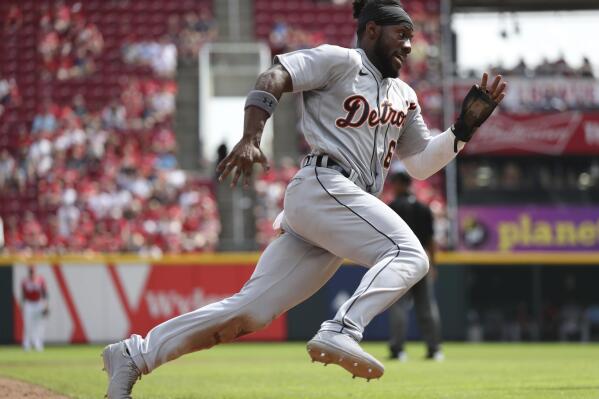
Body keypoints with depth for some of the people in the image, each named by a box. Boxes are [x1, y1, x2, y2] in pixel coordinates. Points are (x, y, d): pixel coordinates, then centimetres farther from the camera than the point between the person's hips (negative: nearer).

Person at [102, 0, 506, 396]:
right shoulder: (339, 61, 4)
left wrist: (465, 126, 14)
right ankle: (341, 333, -39)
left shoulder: (403, 97, 27)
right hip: (321, 186, -7)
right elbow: (272, 80, -8)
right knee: (408, 255, -24)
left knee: (249, 312, 0)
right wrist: (250, 139, -23)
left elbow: (422, 163, 27)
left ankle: (134, 356, 1)